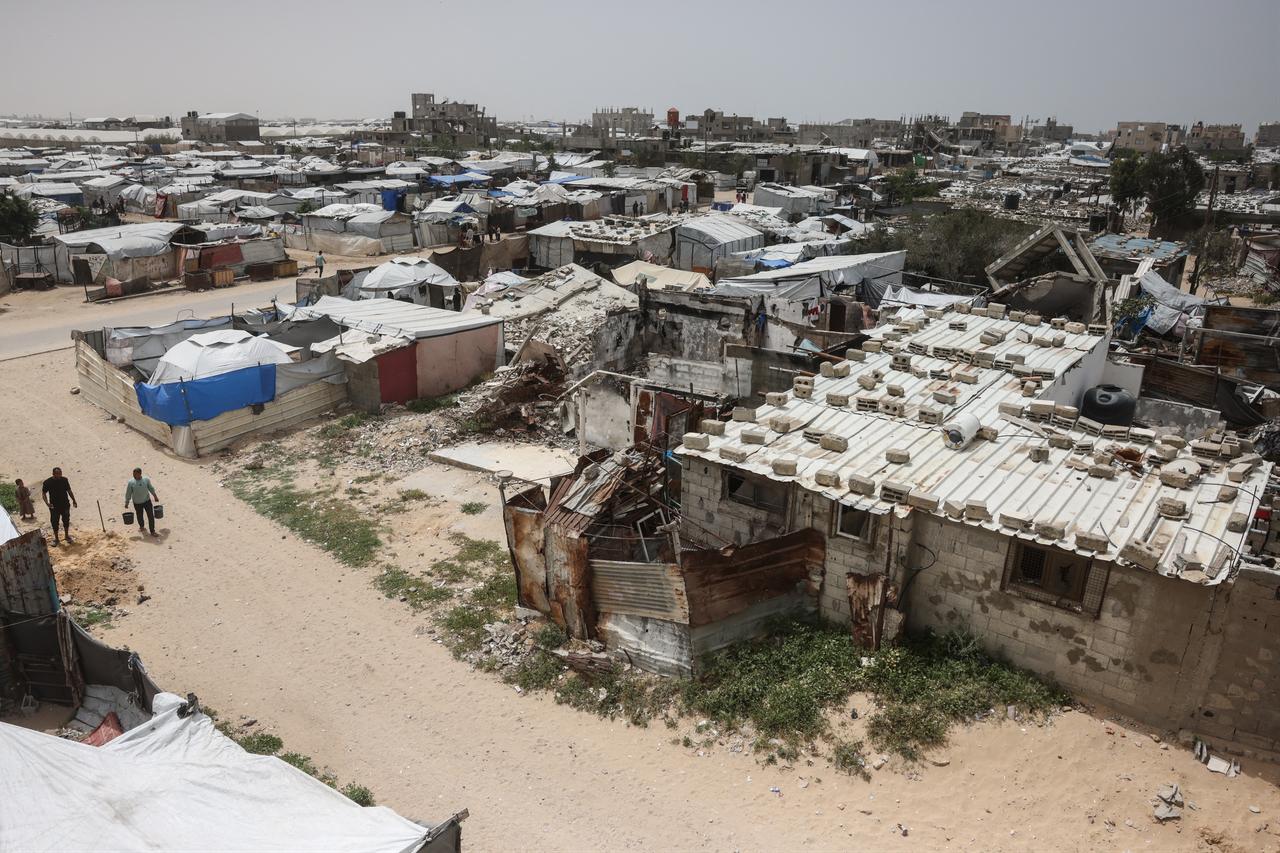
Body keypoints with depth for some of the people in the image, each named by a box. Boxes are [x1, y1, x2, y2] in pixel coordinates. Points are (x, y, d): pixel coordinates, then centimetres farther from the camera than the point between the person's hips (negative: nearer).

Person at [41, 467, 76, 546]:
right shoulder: (48, 482, -9)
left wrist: (74, 500, 10)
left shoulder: (64, 480, -1)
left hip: (65, 504, 2)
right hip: (54, 506, -2)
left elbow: (69, 491, 10)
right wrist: (47, 503, -18)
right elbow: (43, 493, -3)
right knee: (55, 522, 5)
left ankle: (67, 536, 26)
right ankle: (56, 538, 20)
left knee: (66, 520, 10)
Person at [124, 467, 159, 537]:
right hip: (137, 503, -1)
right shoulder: (131, 482, -10)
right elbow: (128, 493, -2)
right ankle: (141, 527, 42)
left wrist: (155, 496, 18)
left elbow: (151, 488, 10)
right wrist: (126, 503, 1)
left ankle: (152, 531, 7)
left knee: (151, 516, -2)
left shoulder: (146, 480, -5)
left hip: (147, 500, 1)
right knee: (139, 516, 13)